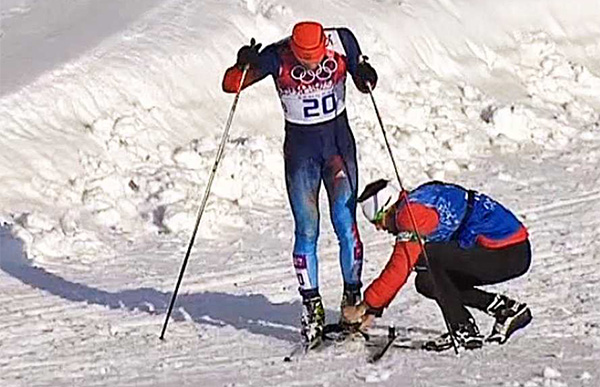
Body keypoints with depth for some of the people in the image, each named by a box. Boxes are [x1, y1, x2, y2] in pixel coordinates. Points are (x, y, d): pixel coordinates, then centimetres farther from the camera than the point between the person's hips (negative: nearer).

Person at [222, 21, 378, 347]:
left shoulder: (341, 41, -11)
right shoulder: (277, 57, -15)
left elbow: (363, 81, 3)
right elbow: (230, 85, -15)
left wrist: (365, 75, -20)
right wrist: (243, 66, -35)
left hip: (339, 140, 1)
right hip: (300, 147, -1)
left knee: (345, 224, -7)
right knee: (307, 231, -2)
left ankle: (353, 297, 3)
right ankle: (311, 308, 5)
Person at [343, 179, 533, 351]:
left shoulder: (412, 212, -14)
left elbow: (399, 268, -16)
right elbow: (397, 268, 21)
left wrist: (366, 306, -8)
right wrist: (374, 310, 19)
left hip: (509, 253, -10)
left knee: (424, 257, -15)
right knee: (426, 282, 9)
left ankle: (464, 331, -10)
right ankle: (505, 309, 10)